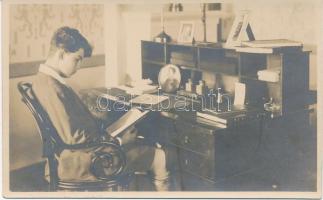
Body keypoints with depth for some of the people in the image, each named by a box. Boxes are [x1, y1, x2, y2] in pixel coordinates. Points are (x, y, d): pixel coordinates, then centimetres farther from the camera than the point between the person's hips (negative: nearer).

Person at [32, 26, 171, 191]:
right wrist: (119, 141, -16)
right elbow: (75, 138, -26)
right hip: (81, 162, -10)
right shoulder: (50, 86, -24)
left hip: (84, 149, 10)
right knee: (159, 157, -3)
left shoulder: (49, 80, 8)